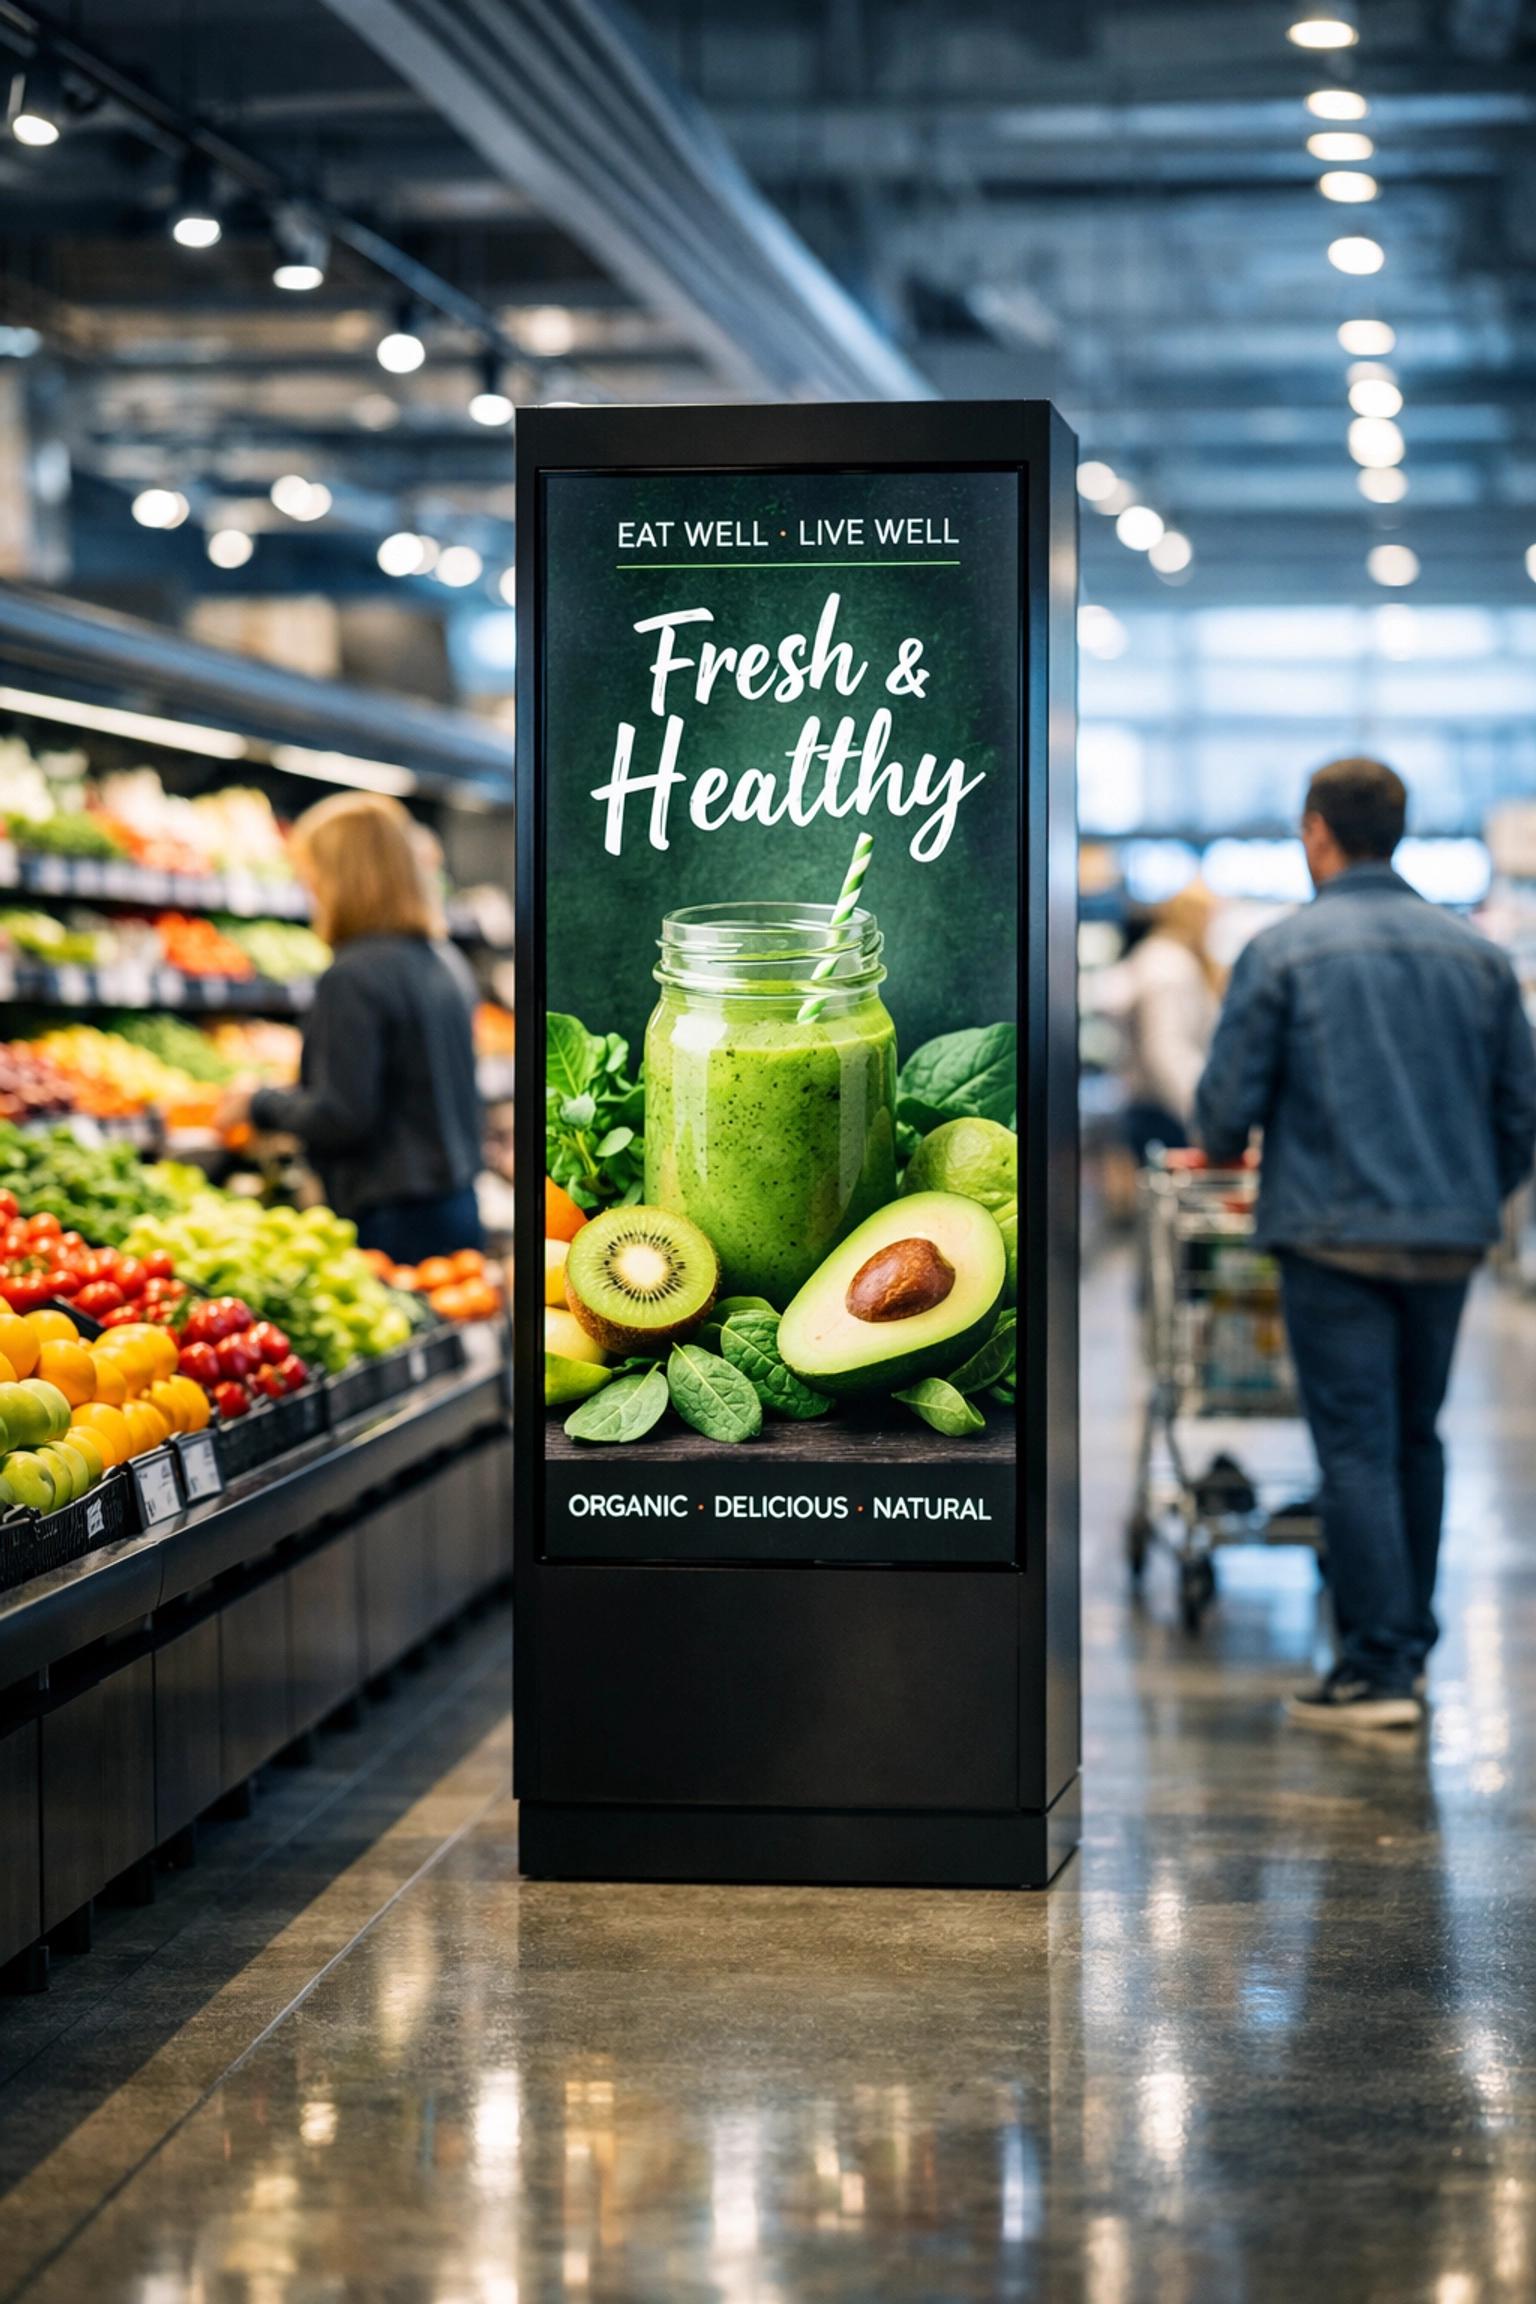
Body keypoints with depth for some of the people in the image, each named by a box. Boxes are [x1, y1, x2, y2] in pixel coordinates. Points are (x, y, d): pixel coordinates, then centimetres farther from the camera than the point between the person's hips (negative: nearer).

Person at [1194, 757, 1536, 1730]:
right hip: (1450, 1237, 5)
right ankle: (1411, 1644, 23)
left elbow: (1228, 1101, -6)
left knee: (1358, 1447, -3)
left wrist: (1217, 1149, 17)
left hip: (1335, 1236, -4)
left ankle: (1377, 1669, -4)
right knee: (1417, 1435, 17)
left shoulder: (1283, 953, -6)